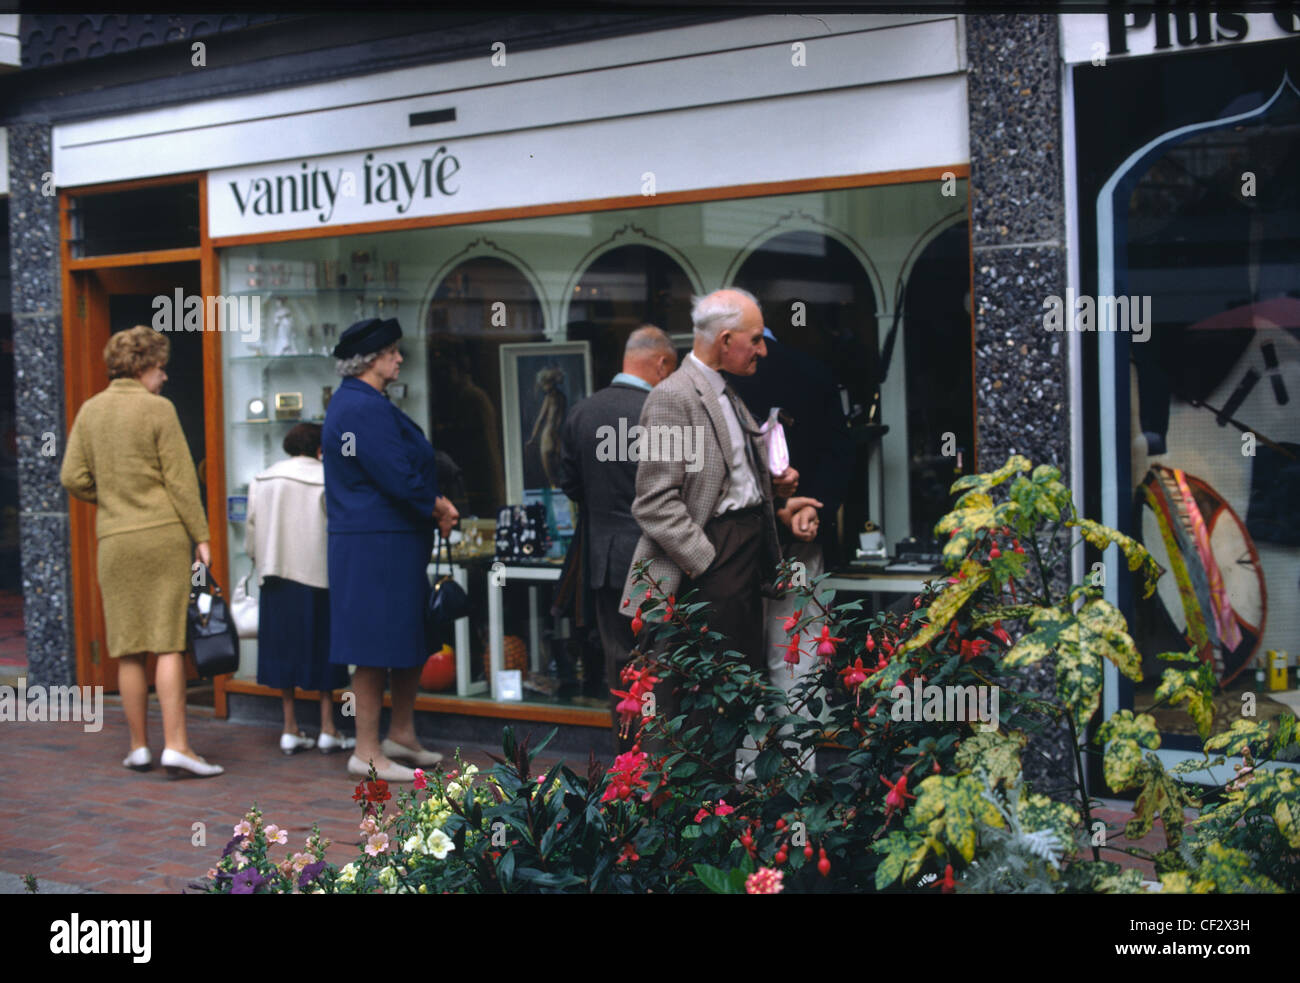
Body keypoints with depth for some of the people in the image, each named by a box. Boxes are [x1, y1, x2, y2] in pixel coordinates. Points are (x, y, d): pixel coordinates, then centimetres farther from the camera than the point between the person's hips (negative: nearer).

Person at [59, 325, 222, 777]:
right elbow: (180, 478, -8)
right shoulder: (158, 408, -6)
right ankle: (176, 744, -8)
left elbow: (73, 477, 5)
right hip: (165, 535, -4)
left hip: (115, 540, 4)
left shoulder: (90, 410, 8)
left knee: (129, 649, 8)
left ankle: (139, 746, 14)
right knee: (169, 642, -3)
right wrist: (200, 535, -4)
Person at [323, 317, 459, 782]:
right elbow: (398, 478, -21)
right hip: (379, 546, -11)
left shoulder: (347, 403, 17)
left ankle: (401, 733, 29)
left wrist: (434, 502, 4)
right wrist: (437, 508, -4)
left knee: (413, 639, 18)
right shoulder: (366, 408, -18)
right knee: (377, 649, -4)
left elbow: (401, 469, 18)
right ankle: (367, 752, 4)